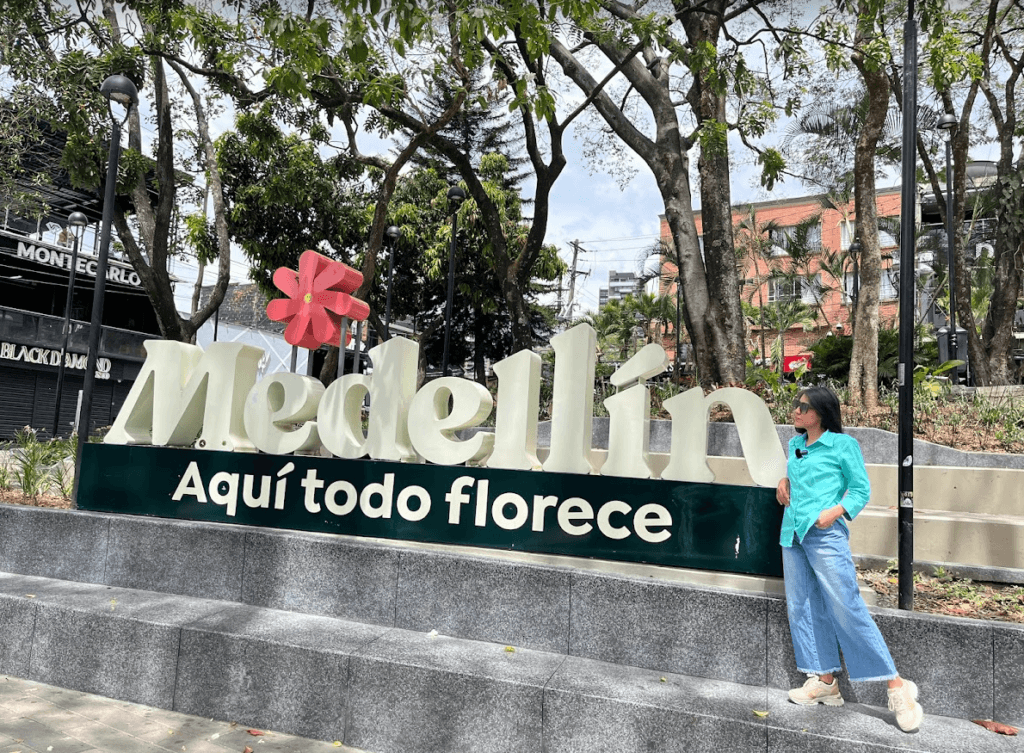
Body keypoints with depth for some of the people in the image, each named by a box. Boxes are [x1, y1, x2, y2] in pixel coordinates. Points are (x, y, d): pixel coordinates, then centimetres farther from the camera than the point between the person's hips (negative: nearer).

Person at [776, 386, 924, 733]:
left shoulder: (843, 444, -4)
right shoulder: (794, 445, 13)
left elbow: (861, 489, -4)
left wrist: (836, 511, -19)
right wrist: (784, 481, 8)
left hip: (825, 535, -7)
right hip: (792, 535, 7)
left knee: (847, 609, -10)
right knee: (802, 608, 9)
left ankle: (897, 687, 0)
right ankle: (825, 681, 21)